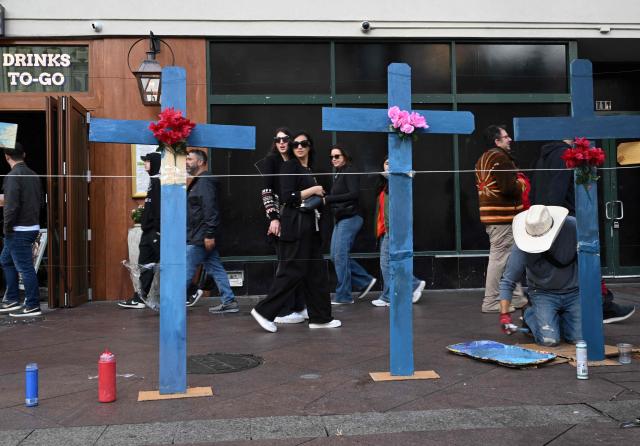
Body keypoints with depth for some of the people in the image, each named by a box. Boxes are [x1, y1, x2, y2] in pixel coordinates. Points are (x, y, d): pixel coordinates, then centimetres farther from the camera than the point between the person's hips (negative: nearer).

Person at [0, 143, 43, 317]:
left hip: (19, 230, -9)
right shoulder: (33, 175, 9)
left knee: (25, 267, -2)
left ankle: (32, 306, 5)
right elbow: (39, 200, 12)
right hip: (32, 226, 9)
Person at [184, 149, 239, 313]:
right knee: (216, 269, 9)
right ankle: (229, 302, 12)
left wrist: (209, 234, -26)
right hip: (198, 237, 10)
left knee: (185, 270, -2)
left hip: (200, 238, -10)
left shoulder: (204, 182, -14)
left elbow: (210, 209, -23)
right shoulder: (198, 182, 19)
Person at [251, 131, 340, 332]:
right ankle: (264, 311, 2)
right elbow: (287, 197, -16)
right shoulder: (290, 166, -7)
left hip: (309, 225, 9)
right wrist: (313, 190, -11)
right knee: (293, 271, -8)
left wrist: (320, 197, 8)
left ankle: (320, 317, 15)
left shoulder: (309, 170, 17)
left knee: (315, 271, 9)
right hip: (295, 225, -9)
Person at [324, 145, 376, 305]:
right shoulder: (337, 174, 17)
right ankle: (365, 281, 18)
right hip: (340, 219, 9)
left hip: (349, 218, -9)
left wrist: (328, 199, -19)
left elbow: (354, 194, -20)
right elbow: (337, 197, 14)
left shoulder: (349, 172, -8)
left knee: (340, 256, -7)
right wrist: (327, 199, -4)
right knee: (336, 256, 8)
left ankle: (343, 296, 2)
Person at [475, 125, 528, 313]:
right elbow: (509, 187, -22)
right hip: (502, 216, -10)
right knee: (499, 258, -4)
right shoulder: (500, 158, -14)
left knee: (511, 259, 15)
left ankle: (517, 298, 22)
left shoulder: (483, 158, 17)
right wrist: (521, 184, -1)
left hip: (490, 214, 10)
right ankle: (491, 302, 2)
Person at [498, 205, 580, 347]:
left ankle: (557, 317, 25)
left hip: (573, 291, 2)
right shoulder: (521, 247, -22)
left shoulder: (573, 227, -20)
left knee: (580, 339, -8)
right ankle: (529, 314, 15)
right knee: (549, 340, -18)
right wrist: (504, 314, -22)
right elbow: (508, 281, -15)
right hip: (543, 293, -2)